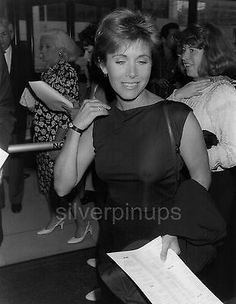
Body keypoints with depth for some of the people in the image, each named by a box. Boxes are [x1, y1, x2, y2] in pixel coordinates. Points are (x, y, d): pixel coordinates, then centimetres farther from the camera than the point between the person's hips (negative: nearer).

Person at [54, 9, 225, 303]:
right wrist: (76, 128, -16)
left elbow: (201, 177, -4)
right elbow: (62, 187, -6)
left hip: (158, 247, -4)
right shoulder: (98, 121, -4)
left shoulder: (178, 117, -18)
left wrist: (174, 230, -15)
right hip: (112, 242, 4)